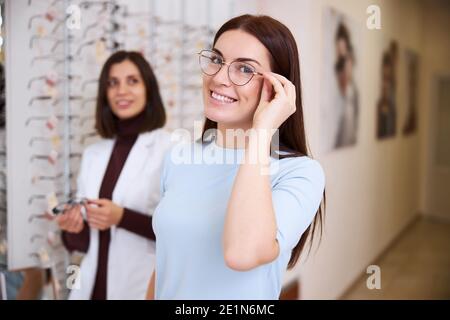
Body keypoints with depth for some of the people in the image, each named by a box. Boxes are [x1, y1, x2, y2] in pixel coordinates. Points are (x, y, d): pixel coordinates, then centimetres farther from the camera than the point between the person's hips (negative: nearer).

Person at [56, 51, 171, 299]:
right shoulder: (92, 154, 6)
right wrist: (74, 228, -9)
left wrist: (123, 218, -21)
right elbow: (87, 240, 12)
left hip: (145, 289, -5)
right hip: (93, 286, 5)